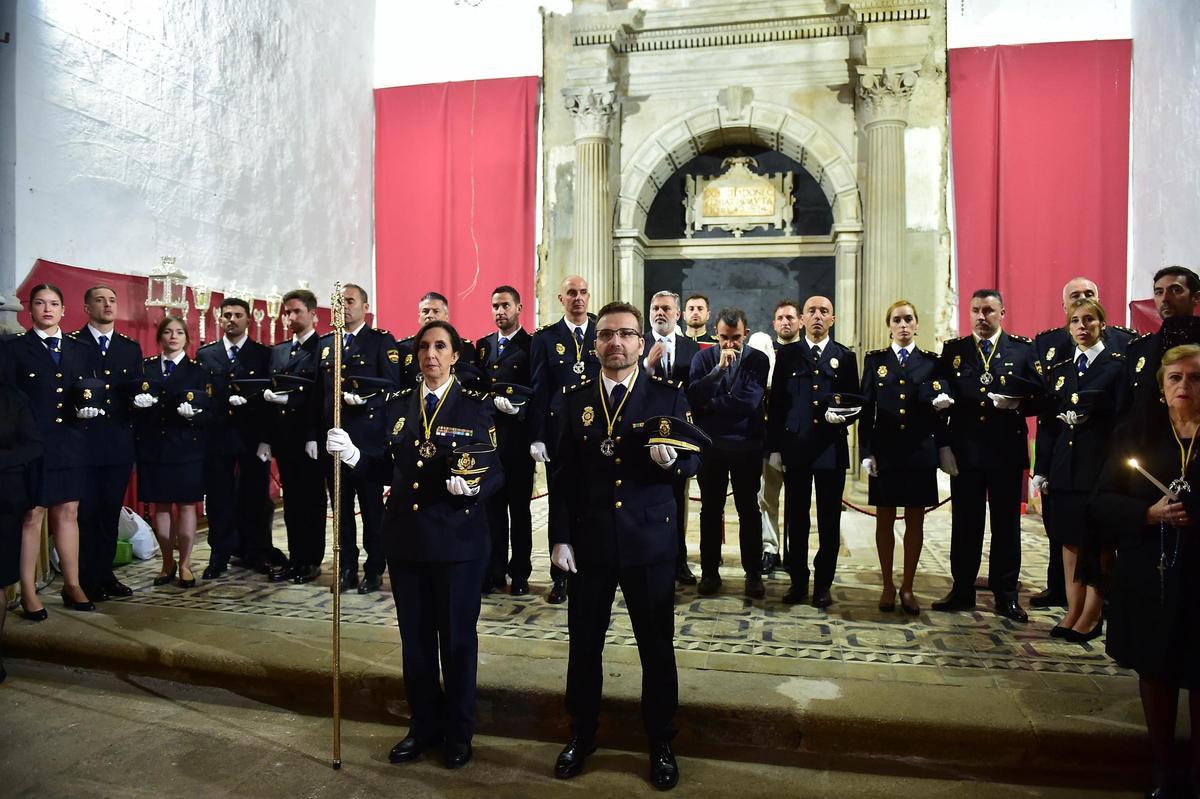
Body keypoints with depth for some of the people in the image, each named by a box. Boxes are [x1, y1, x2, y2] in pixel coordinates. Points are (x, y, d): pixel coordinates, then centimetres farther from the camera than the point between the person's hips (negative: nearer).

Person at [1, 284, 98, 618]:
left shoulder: (80, 351, 13)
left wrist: (90, 408, -6)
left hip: (71, 443, 4)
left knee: (68, 513, 10)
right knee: (31, 517, 1)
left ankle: (72, 586, 17)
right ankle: (28, 592, 11)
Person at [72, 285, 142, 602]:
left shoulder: (131, 348, 14)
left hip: (119, 443, 4)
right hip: (83, 442, -4)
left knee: (111, 512, 11)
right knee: (85, 513, 1)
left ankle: (105, 574, 21)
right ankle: (87, 580, 11)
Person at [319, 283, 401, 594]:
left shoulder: (382, 341, 0)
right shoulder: (326, 343, 16)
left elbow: (392, 385, -7)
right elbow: (320, 388, 17)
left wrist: (365, 399, -23)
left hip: (368, 435, -5)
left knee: (372, 505, 2)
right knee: (341, 504, 10)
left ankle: (374, 569, 13)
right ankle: (347, 568, 20)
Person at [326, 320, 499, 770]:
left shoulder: (476, 405, -5)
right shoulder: (398, 404, 8)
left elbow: (497, 472, -7)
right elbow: (390, 470, 9)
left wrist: (474, 486, -28)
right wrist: (354, 457, -6)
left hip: (458, 540, -4)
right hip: (405, 538, 4)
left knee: (457, 638, 8)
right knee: (415, 637, 14)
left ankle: (458, 733, 27)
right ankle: (424, 726, 33)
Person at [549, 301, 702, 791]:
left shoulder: (668, 397, -1)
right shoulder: (575, 400, 4)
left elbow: (693, 462, -1)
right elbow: (562, 475, 4)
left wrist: (674, 461, -24)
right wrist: (560, 538, -1)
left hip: (650, 542, -1)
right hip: (589, 542, 2)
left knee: (657, 646, 8)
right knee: (584, 644, 12)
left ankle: (661, 745, 28)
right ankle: (582, 735, 34)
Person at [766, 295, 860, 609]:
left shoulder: (845, 356, 8)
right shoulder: (786, 354, 7)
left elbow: (855, 402, 8)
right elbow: (776, 403, 5)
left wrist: (841, 416, -15)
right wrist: (774, 447, 1)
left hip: (832, 449, 0)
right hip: (795, 447, 0)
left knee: (829, 520, 5)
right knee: (796, 518, 5)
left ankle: (823, 584, 17)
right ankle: (798, 581, 18)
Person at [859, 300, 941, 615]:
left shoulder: (931, 362, 6)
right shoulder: (875, 360, 6)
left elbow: (939, 411, 8)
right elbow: (866, 409, 1)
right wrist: (866, 452, -4)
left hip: (920, 452, 0)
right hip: (884, 451, 0)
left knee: (915, 521, 6)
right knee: (885, 519, 6)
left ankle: (908, 587, 18)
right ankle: (888, 586, 18)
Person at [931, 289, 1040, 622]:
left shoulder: (1023, 349, 4)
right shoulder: (953, 350, 7)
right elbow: (941, 400, 4)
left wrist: (1018, 403, -21)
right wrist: (943, 445, -3)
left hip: (1007, 451, -1)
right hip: (964, 450, 1)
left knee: (1006, 524, 7)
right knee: (965, 523, 8)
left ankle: (1006, 594, 19)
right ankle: (962, 590, 19)